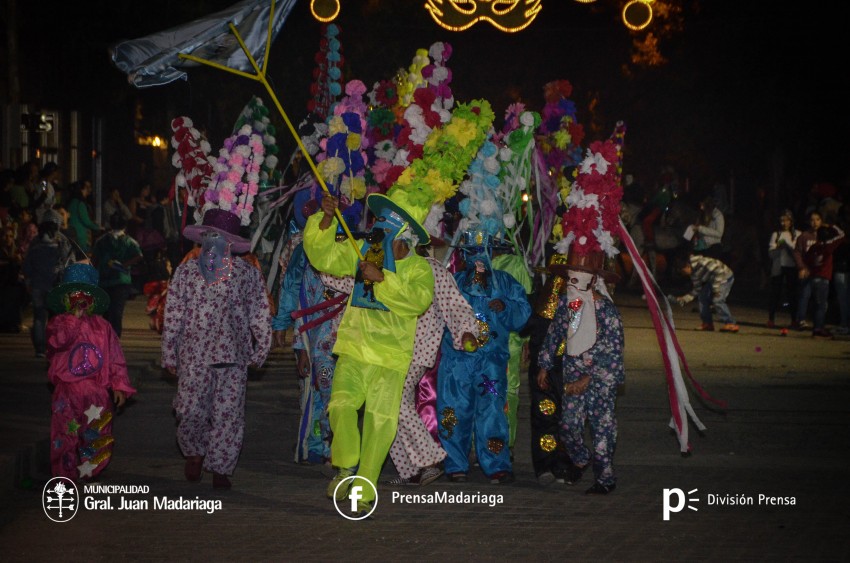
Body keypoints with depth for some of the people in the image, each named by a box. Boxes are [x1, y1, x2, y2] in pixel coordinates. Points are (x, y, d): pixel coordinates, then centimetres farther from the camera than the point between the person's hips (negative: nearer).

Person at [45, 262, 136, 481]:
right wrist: (75, 318, -18)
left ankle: (89, 473, 22)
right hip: (67, 392, -2)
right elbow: (58, 340, -20)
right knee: (65, 438, 1)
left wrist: (119, 386, -3)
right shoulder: (58, 323, 2)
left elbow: (115, 358, 4)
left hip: (97, 392, 2)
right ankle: (66, 477, 12)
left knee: (97, 439, 7)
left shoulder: (102, 326, 5)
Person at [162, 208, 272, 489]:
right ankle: (194, 453, 27)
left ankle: (220, 469, 10)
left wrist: (260, 349, 3)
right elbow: (172, 314, 9)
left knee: (228, 413, -1)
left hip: (232, 356, -1)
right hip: (194, 355, 1)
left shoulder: (247, 273, 3)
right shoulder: (187, 271, 7)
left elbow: (260, 314, 6)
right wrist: (169, 354, 8)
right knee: (191, 411, -1)